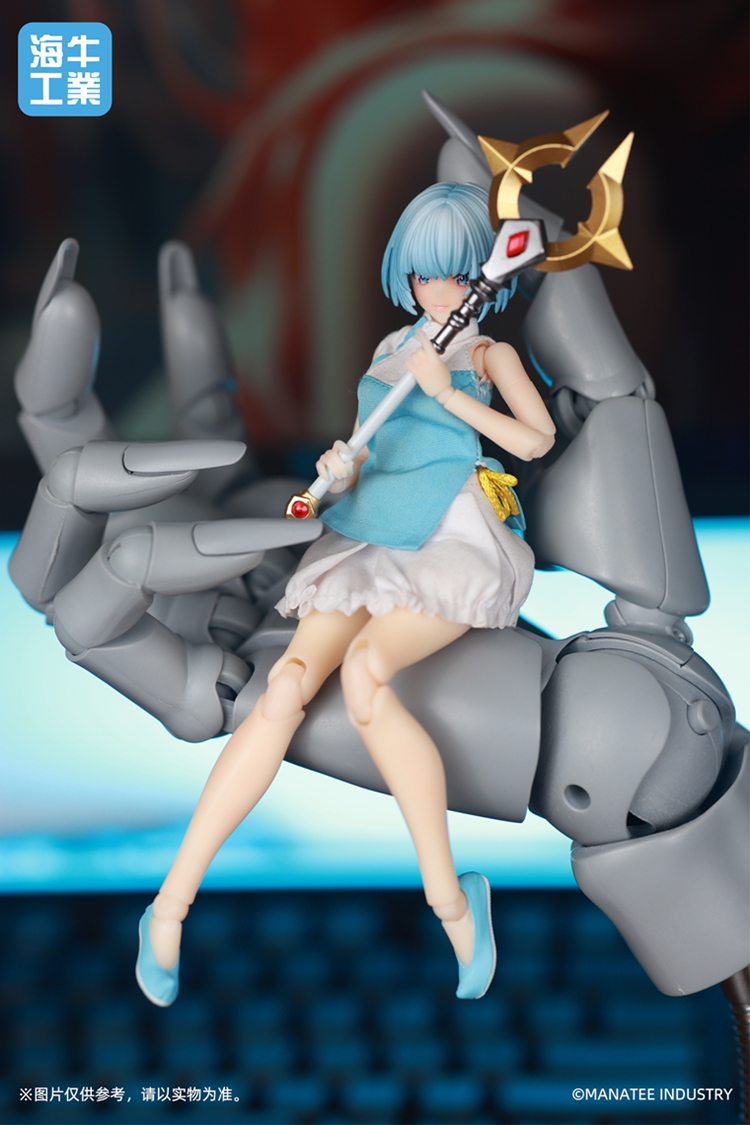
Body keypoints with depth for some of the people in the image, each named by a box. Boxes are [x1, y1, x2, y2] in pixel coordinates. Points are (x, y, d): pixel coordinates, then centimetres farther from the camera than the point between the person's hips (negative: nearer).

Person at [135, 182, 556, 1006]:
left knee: (364, 669, -35)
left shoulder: (489, 352, 16)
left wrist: (451, 393, -6)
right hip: (369, 535, 4)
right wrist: (341, 469, 0)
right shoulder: (389, 349, 27)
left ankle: (449, 896, -28)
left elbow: (537, 440, 1)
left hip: (452, 539, -4)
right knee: (288, 684, -23)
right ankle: (171, 906, -26)